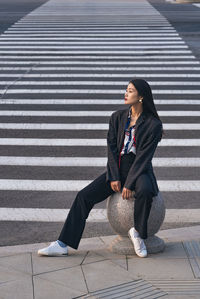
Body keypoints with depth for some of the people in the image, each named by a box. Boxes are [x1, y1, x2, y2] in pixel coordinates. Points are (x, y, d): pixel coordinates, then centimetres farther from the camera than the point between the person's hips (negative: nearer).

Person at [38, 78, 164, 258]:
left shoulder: (154, 124, -9)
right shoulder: (117, 117, 5)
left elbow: (144, 157, -13)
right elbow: (112, 148, 1)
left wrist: (129, 184, -20)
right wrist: (114, 177, -10)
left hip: (139, 170, -4)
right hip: (117, 168, 4)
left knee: (145, 191, -39)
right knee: (84, 196, -11)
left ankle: (138, 233, -15)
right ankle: (63, 244, -9)